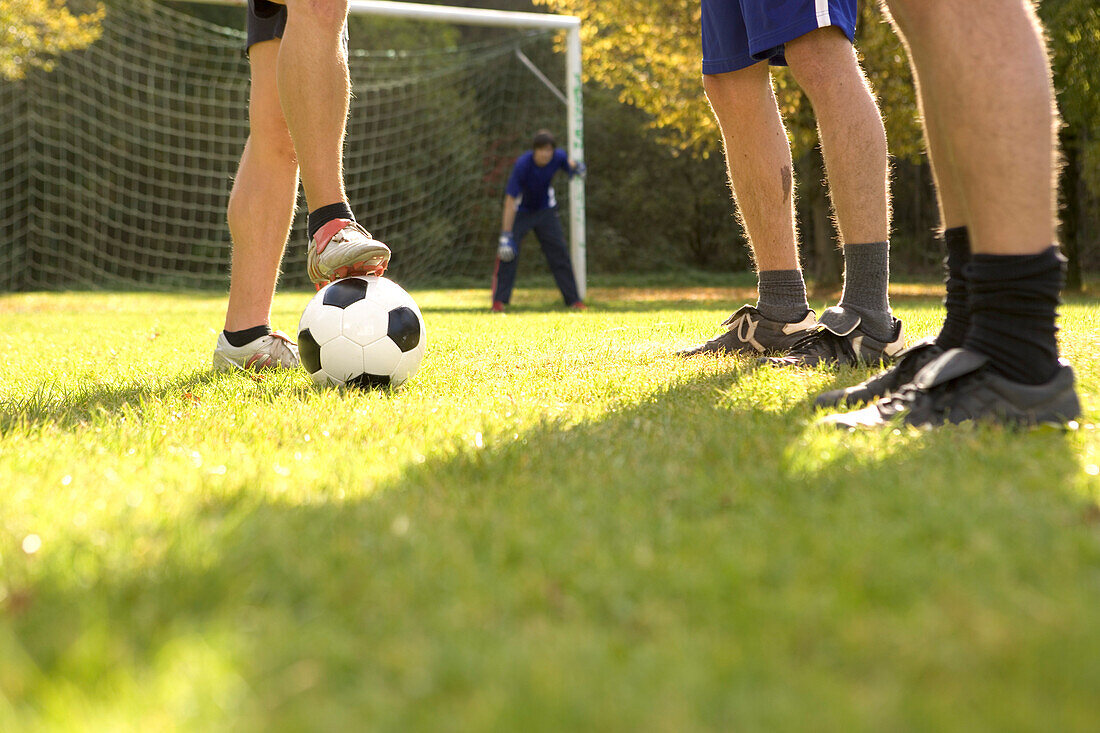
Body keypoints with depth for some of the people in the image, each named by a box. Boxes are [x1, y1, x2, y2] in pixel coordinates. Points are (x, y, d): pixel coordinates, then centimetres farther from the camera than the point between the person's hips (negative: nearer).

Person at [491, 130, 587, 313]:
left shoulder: (558, 156, -18)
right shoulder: (523, 165, -31)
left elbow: (568, 162, 11)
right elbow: (510, 201, -30)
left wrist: (575, 166, -15)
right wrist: (506, 235, -33)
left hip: (545, 209, 4)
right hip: (520, 211, -4)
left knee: (559, 250, 0)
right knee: (507, 253, -16)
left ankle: (573, 299, 7)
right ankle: (499, 301, -10)